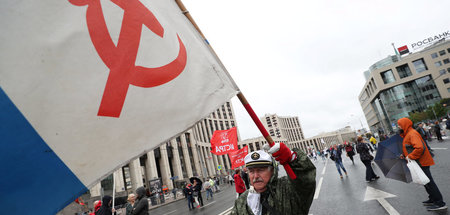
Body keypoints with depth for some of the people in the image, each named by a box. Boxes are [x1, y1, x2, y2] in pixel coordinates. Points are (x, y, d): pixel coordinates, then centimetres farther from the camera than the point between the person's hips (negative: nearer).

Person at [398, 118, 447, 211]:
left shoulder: (412, 134, -21)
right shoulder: (407, 134, 12)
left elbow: (420, 147, -32)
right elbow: (410, 148, 22)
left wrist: (410, 156, -24)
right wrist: (404, 155, 6)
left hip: (422, 162, -10)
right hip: (421, 162, 10)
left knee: (428, 182, -4)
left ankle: (440, 203, 5)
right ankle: (432, 199, 31)